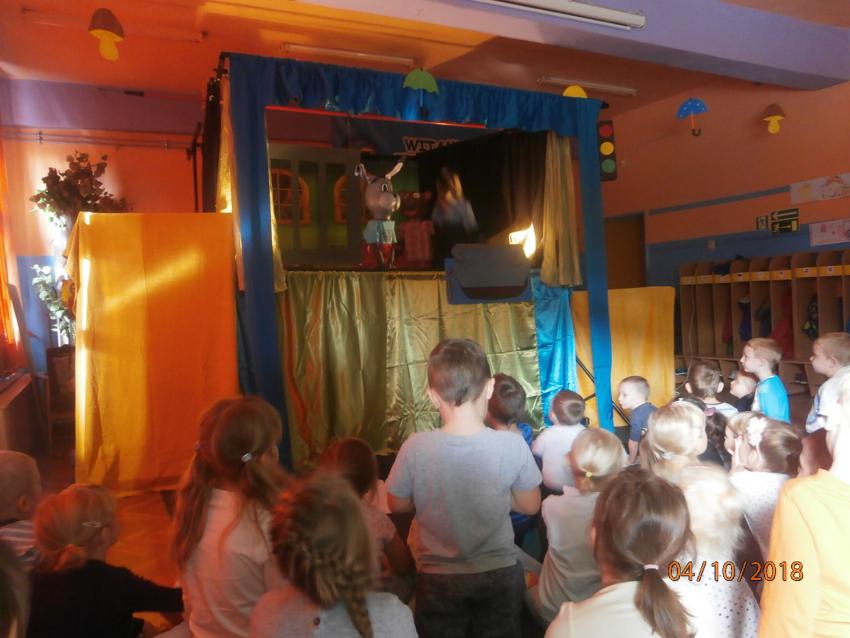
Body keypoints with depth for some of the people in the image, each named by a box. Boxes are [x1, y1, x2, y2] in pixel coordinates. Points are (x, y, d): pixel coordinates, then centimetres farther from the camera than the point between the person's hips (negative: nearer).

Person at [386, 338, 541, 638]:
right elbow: (530, 506, -5)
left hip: (438, 580, 0)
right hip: (500, 575, 1)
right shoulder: (512, 445, -20)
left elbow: (397, 504, -5)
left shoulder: (415, 448, -21)